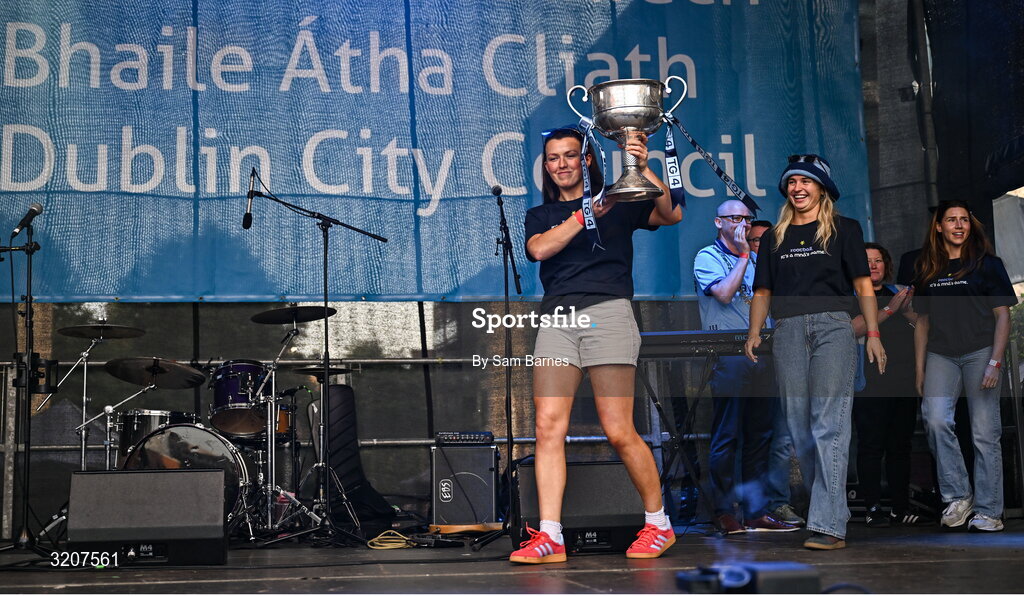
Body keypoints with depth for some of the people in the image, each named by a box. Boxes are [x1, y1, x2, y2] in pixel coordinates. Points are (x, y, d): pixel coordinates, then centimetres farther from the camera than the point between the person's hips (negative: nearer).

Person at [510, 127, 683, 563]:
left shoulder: (619, 204, 14)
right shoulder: (541, 215, 23)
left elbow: (672, 214, -2)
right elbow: (539, 249, 1)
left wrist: (644, 169, -12)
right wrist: (585, 214, -5)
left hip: (607, 310, -3)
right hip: (556, 316, 3)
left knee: (619, 431, -7)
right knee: (548, 427, -9)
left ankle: (659, 524, 10)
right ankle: (549, 537, -8)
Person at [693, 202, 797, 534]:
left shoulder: (756, 259, 20)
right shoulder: (707, 257, 0)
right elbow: (724, 294, -17)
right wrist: (743, 256, -11)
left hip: (761, 354, 6)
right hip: (728, 355, -6)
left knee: (759, 436, 6)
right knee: (726, 438, -5)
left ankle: (756, 511, 11)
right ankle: (723, 512, 1)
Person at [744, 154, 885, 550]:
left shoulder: (844, 230, 11)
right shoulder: (774, 237, 20)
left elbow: (862, 284, 7)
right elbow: (763, 291, 18)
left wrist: (873, 333, -2)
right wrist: (754, 332, 2)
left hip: (832, 325, -4)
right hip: (787, 331, 4)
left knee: (829, 424, -13)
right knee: (799, 425, 2)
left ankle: (829, 524, -19)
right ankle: (834, 509, 14)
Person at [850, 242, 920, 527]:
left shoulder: (896, 294, 20)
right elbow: (854, 328, -14)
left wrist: (907, 310, -5)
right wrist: (889, 310, -20)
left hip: (904, 383, 5)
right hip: (871, 384, -5)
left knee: (900, 447, 5)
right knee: (871, 447, -6)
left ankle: (901, 507, 9)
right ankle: (873, 509, -4)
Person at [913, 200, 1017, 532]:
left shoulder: (987, 264, 5)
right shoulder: (927, 270, 14)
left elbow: (1003, 316, 1)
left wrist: (995, 363, -10)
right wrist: (919, 370, 9)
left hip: (979, 353, -2)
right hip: (940, 355, 3)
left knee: (985, 432, -4)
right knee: (935, 419, -18)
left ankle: (988, 511, 2)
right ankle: (958, 497, -5)